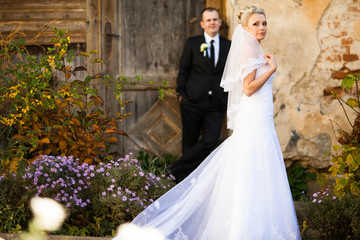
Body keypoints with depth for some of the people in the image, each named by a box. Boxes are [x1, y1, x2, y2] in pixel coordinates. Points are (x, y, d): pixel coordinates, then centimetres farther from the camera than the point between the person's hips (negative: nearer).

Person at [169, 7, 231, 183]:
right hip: (193, 101, -1)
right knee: (190, 142, 5)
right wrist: (181, 93, -2)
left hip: (216, 103, 1)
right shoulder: (192, 43, 5)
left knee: (210, 141, -12)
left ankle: (176, 171, -2)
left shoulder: (228, 46, 10)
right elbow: (183, 70, 6)